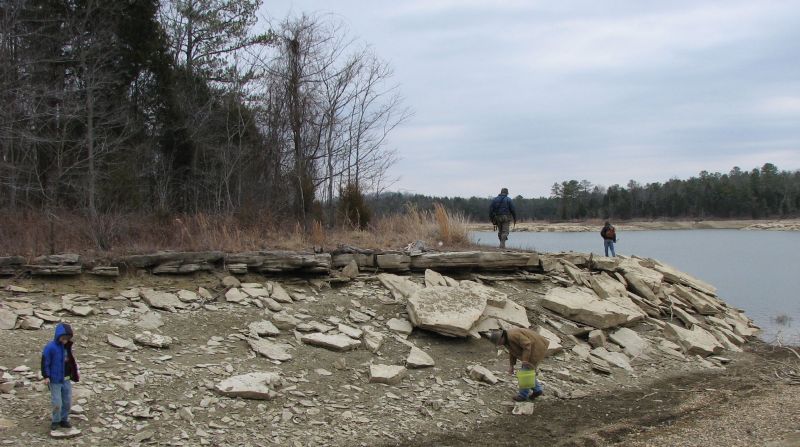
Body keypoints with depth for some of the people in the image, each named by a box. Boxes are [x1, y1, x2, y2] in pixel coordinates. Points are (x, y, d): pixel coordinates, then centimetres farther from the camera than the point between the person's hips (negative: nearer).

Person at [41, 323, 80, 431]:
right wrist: (46, 376, -15)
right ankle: (55, 421, 15)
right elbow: (45, 362, -12)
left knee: (67, 402, 10)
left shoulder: (67, 346, 4)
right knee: (57, 403, -4)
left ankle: (64, 419, 26)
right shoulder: (50, 347, -15)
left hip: (66, 380, 6)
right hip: (55, 380, -6)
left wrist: (74, 374, 19)